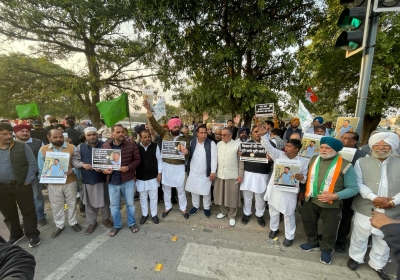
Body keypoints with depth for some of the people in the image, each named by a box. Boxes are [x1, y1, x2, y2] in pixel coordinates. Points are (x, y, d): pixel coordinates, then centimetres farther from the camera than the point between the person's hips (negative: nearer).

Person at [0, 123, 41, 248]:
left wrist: (28, 181, -11)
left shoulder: (22, 147, -5)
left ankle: (32, 235, 17)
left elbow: (32, 163, -5)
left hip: (21, 185, -3)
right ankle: (15, 234, 36)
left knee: (28, 211, 5)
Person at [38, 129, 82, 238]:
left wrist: (73, 170, -22)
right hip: (53, 184, 1)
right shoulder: (43, 149, -1)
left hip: (70, 181, -1)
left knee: (72, 203, 14)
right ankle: (59, 225, 34)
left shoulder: (72, 148, -5)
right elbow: (41, 167, 4)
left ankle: (73, 222, 34)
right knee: (56, 206, 15)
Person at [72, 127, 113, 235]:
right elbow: (74, 160, 3)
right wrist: (83, 165, -16)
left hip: (102, 178, -2)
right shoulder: (80, 147, 5)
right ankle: (92, 222, 34)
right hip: (87, 180, 2)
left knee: (104, 201, 11)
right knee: (89, 202, 15)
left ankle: (105, 219, 34)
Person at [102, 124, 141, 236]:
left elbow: (137, 160, -6)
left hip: (128, 180, -2)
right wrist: (104, 170, -12)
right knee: (114, 205, 16)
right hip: (112, 181, 2)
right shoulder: (105, 146, -2)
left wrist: (128, 167, -22)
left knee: (130, 203, 14)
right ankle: (117, 225, 38)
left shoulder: (131, 145, -10)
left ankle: (131, 223, 36)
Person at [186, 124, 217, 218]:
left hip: (206, 173, -3)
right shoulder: (192, 142, -1)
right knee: (194, 190, 17)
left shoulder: (211, 143, -11)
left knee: (206, 191, 12)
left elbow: (214, 158, -12)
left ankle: (206, 207, 33)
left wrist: (213, 172, -15)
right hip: (193, 172, 3)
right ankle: (195, 206, 38)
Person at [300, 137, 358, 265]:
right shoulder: (314, 159, 0)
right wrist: (304, 191, 6)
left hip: (331, 204, -4)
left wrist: (335, 196, -26)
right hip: (310, 200, 5)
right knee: (308, 222, 21)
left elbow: (353, 188, -14)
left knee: (330, 230, 16)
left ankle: (326, 250, 43)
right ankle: (312, 242, 48)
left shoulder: (345, 165, -16)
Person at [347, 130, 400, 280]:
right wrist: (374, 198, -20)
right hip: (365, 209, -2)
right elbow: (358, 183, -9)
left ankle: (378, 264, 40)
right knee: (359, 237, 14)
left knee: (384, 240, 19)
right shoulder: (361, 162, -2)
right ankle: (356, 257, 37)